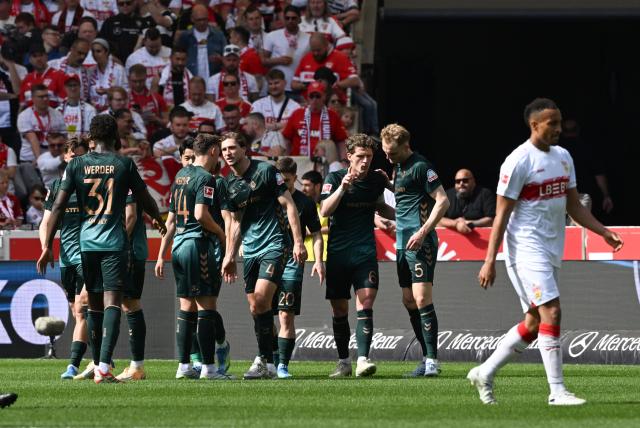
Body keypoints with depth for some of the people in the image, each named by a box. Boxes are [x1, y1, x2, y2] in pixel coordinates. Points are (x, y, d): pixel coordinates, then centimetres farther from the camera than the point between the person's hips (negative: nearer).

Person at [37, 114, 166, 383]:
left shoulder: (76, 165, 3)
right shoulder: (124, 164, 0)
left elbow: (58, 206, -1)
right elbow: (145, 200, 10)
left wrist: (47, 246, 2)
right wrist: (158, 220, 32)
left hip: (86, 243, 3)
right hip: (114, 243, -3)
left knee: (94, 305, 15)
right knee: (112, 303, -9)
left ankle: (98, 365, 24)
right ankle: (104, 366, -24)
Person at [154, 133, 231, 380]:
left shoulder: (180, 175, 16)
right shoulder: (205, 178, -10)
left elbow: (171, 220, 18)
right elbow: (201, 213, -22)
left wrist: (161, 255, 19)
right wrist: (220, 233, -5)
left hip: (179, 246, 8)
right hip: (198, 243, -8)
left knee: (187, 307, 11)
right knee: (207, 306, -6)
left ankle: (184, 366, 10)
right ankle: (208, 367, -9)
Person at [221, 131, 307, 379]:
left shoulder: (266, 171, -8)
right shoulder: (229, 184, 11)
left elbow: (289, 205, -7)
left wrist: (298, 242, -13)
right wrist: (230, 256, 16)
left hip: (274, 244, -7)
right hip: (250, 251, 7)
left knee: (261, 299, -19)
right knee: (255, 308, 4)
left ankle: (264, 361, -15)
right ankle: (267, 363, 12)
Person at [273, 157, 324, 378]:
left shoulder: (305, 202, 5)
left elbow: (316, 234, 8)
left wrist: (318, 261, -3)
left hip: (291, 262, -2)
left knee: (287, 316, -7)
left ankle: (283, 364, -6)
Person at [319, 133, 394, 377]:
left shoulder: (376, 180, 6)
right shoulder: (335, 179, -3)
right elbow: (324, 211, -15)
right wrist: (342, 187, -27)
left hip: (365, 252, 1)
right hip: (338, 253, -1)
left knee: (365, 303, -15)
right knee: (339, 310, 6)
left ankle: (363, 359, -21)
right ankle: (343, 362, 18)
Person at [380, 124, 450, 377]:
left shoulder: (420, 166, -11)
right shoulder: (399, 167, 17)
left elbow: (442, 201, -16)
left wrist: (423, 232, -20)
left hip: (420, 243, -10)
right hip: (403, 242, 10)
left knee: (422, 300, -15)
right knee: (409, 301, 9)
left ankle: (432, 361, -15)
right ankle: (427, 358, 14)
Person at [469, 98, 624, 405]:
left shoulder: (563, 157, 12)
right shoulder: (518, 161, -12)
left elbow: (574, 206, 19)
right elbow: (502, 213, -11)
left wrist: (603, 232, 6)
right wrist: (489, 262, -14)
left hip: (551, 251, 8)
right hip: (526, 249, -8)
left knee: (534, 322, 10)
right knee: (551, 312, -15)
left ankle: (485, 373, 22)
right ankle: (557, 390, -12)